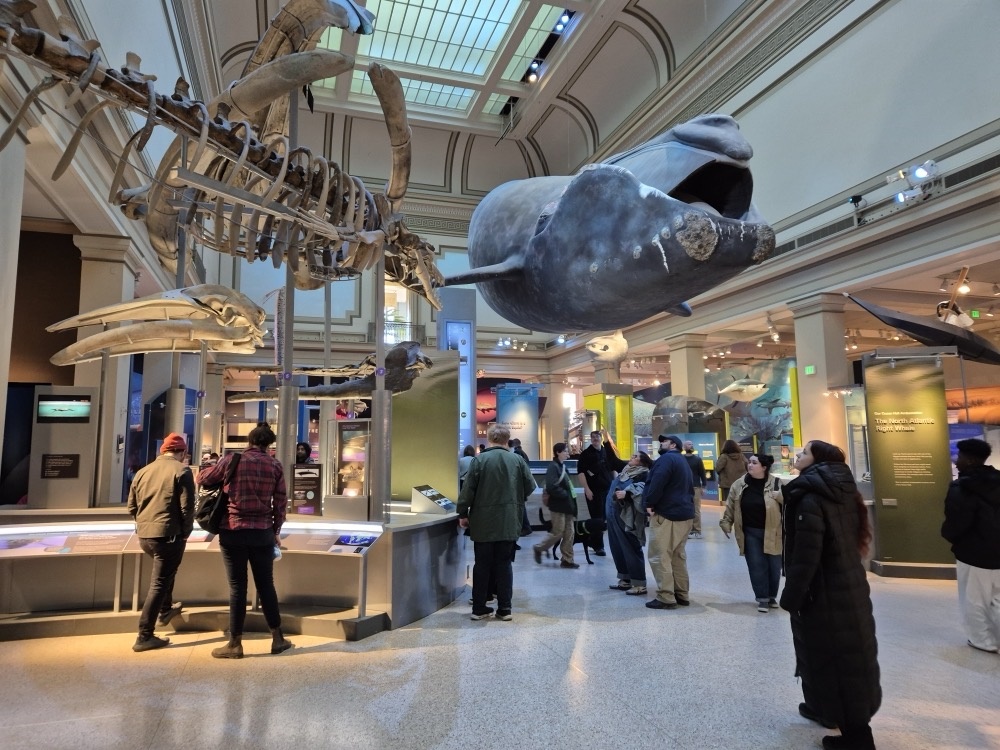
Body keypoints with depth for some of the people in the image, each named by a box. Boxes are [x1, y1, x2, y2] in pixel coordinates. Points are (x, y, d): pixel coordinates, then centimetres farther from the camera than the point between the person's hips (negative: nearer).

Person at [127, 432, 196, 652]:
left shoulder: (143, 471, 11)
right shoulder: (182, 471, -9)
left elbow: (131, 507, 14)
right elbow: (187, 508, -13)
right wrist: (185, 533, 0)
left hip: (144, 535, 7)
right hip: (168, 535, -7)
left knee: (165, 571, 31)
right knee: (159, 584, 0)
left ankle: (165, 610, 44)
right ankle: (144, 637, 3)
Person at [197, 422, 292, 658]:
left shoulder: (232, 461, -2)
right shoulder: (274, 465, 2)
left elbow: (203, 479, 12)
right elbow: (281, 502, 4)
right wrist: (276, 530, 15)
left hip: (233, 532, -1)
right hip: (263, 533, 2)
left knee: (237, 587, 6)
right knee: (266, 585, 12)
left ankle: (235, 644, 13)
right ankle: (277, 639, 19)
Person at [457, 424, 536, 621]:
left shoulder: (480, 459, -8)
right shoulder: (518, 460, -1)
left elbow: (468, 489, -8)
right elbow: (530, 487, 4)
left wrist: (463, 514, 2)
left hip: (483, 523, -2)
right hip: (508, 523, 2)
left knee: (482, 565, 8)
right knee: (504, 564, 10)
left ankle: (479, 608, 13)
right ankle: (504, 609, 12)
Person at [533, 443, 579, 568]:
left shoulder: (562, 466, 13)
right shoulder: (553, 467, -15)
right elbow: (551, 487, -24)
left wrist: (570, 496, 4)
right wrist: (565, 494, -16)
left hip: (566, 505, 9)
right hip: (558, 506, -9)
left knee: (570, 533, 8)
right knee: (557, 533, -1)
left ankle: (567, 560, 15)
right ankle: (539, 548, 19)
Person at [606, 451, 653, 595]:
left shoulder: (643, 474, -13)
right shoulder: (626, 470, 16)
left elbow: (644, 491, -29)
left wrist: (627, 493, -37)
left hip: (627, 517, -10)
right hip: (614, 516, 10)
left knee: (631, 549, -5)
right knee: (617, 548, 14)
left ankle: (639, 584, 2)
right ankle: (625, 580, 25)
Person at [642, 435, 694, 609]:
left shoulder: (667, 458, -9)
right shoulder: (682, 462, 24)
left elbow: (657, 483, -23)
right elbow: (689, 488, 26)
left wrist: (649, 503, -16)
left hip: (665, 514, -10)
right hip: (684, 514, 10)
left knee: (659, 557, -6)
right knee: (678, 556, 16)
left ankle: (666, 598, -6)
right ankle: (681, 595, 20)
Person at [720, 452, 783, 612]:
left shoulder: (776, 484, -11)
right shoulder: (739, 485, -2)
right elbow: (730, 507, 6)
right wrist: (726, 523, 6)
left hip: (772, 533, -2)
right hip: (750, 533, 2)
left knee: (774, 566, 10)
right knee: (757, 566, 4)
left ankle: (772, 596, 31)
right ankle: (762, 598, 18)